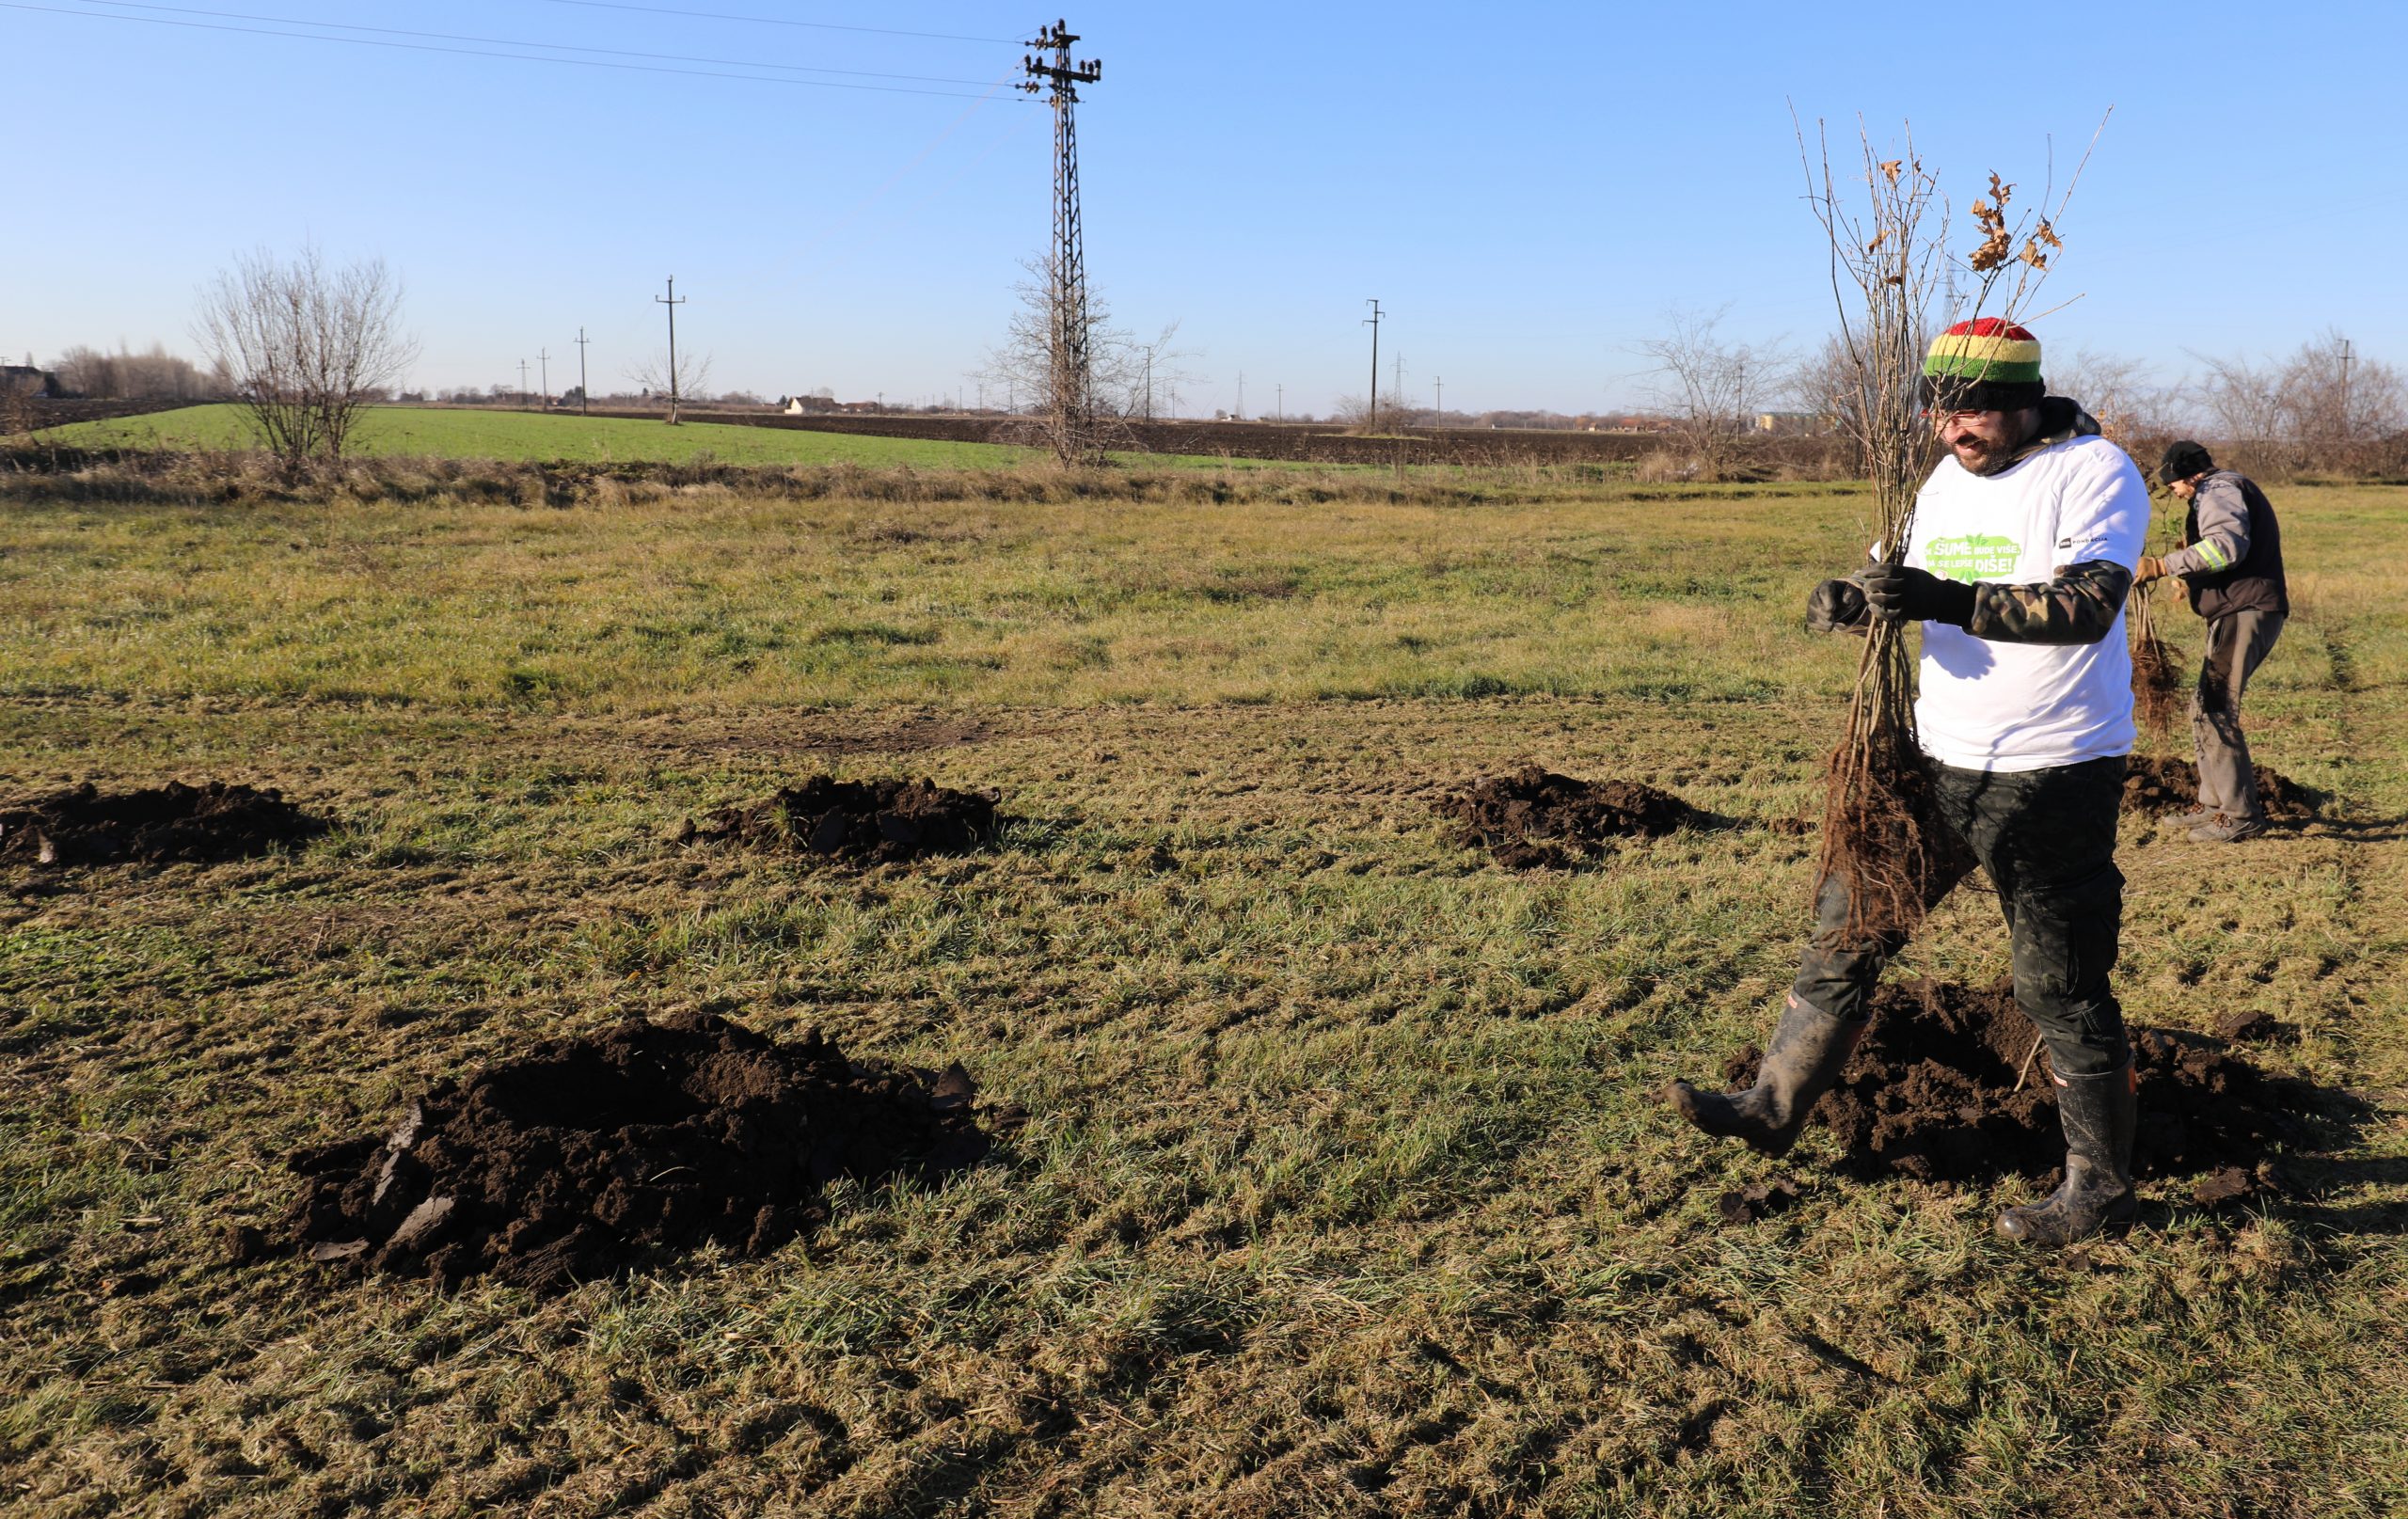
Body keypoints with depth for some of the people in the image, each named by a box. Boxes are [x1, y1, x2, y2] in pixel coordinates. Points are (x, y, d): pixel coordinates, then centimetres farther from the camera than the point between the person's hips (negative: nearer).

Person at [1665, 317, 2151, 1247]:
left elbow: (2087, 606, -25)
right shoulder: (1945, 480, 11)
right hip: (1936, 756, 7)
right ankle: (1774, 1108, 20)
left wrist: (1950, 600, -37)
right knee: (1848, 921, 8)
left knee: (2062, 989, 2)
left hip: (2053, 775, -7)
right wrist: (1851, 600, -10)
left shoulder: (2095, 473, -11)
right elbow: (1914, 601, 14)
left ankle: (2099, 1190, 20)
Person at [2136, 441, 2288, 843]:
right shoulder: (2232, 488, 26)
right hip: (2242, 612, 11)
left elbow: (2226, 544, -25)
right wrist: (2191, 577, 29)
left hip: (2244, 612, -11)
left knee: (2215, 712, -12)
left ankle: (2242, 815, -11)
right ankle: (2214, 803, 21)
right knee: (2206, 708, 16)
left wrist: (2162, 565, -25)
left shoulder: (2218, 489, -7)